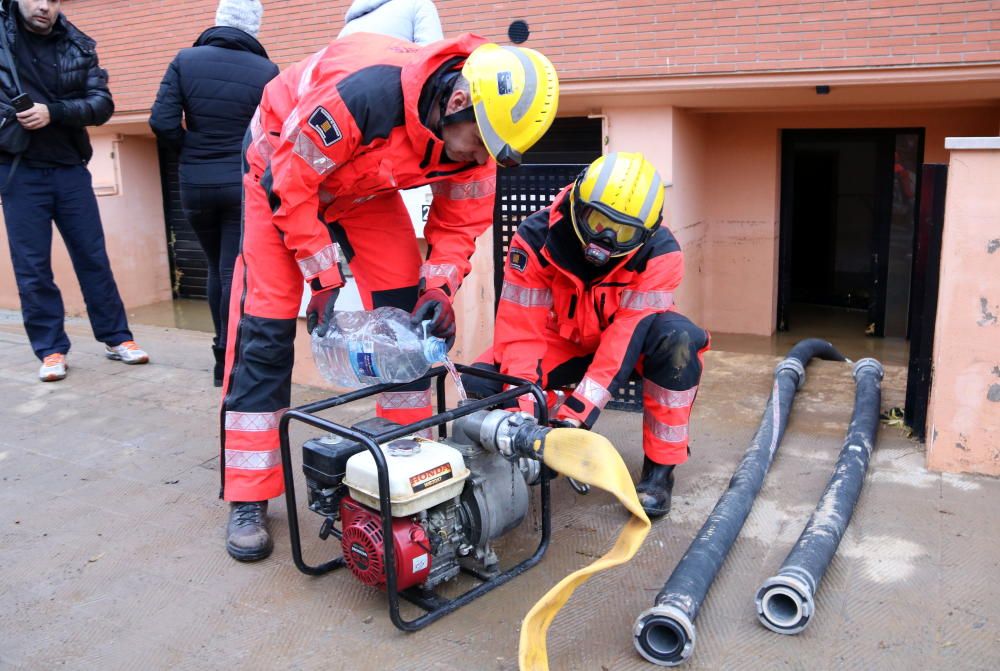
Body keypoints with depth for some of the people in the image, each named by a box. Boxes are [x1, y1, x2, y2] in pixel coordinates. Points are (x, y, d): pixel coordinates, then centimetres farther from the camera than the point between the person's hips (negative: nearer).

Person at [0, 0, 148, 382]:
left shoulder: (78, 45, 3)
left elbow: (103, 103, -4)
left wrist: (52, 112, -18)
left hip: (69, 168, 2)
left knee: (93, 256, 7)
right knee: (32, 265, 3)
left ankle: (116, 338, 18)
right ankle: (50, 349, 13)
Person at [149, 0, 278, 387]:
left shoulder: (185, 60, -1)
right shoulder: (266, 71, -7)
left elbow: (162, 123, -7)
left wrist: (190, 151, 11)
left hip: (196, 184, 3)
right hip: (245, 185, -3)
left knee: (217, 268, 19)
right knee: (236, 271, 2)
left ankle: (224, 353, 28)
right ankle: (229, 362, 5)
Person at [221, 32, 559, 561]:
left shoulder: (475, 130, -21)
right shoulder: (362, 92, -41)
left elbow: (460, 222, -7)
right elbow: (290, 186, -30)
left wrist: (439, 288, -23)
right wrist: (325, 280, -26)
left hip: (365, 189, 5)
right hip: (284, 174, -5)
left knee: (408, 312, -5)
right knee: (264, 327, -11)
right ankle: (247, 499, -2)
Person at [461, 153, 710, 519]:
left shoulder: (659, 254, -27)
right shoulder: (536, 238, -24)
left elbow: (626, 337, -33)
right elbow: (521, 331, -25)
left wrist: (575, 413, -41)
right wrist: (524, 412, -36)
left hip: (629, 339, -1)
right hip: (560, 341, 1)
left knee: (677, 338, -36)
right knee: (479, 384, -22)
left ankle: (660, 468, -19)